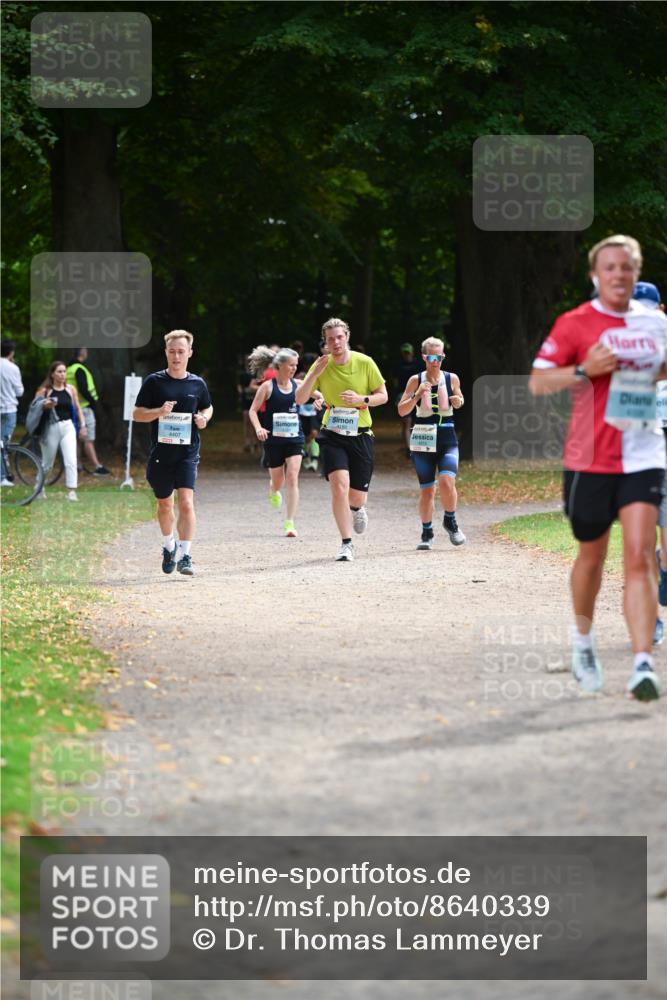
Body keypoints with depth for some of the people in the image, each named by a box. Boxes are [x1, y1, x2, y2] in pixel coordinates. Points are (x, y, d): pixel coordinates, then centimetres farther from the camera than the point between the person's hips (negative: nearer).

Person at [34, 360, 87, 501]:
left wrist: (82, 426, 10)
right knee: (47, 463, 11)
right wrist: (45, 406, -20)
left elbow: (77, 408, 13)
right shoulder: (45, 390, -3)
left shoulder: (71, 390, 5)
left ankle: (72, 492, -11)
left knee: (71, 461, -12)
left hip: (68, 427, 2)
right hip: (51, 427, -2)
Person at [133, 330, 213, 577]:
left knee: (186, 502, -17)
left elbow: (208, 407, 22)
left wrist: (204, 418, -1)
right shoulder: (154, 382, -1)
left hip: (188, 452, 0)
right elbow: (137, 413, 0)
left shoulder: (197, 384, 5)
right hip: (160, 452, 1)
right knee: (164, 504, 15)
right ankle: (169, 545, 41)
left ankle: (184, 556, -16)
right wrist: (160, 411, -18)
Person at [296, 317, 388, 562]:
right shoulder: (321, 365, -3)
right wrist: (314, 374, -22)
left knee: (357, 496, 4)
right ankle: (346, 544, -12)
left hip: (361, 435, 1)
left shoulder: (365, 363, -4)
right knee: (339, 486, -20)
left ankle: (357, 508, 45)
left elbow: (383, 395, 3)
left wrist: (362, 399, -17)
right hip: (332, 435, -1)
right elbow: (300, 399, -7)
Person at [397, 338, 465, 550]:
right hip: (423, 440, 0)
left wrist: (458, 401, -2)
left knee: (447, 481, -20)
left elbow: (459, 399, 21)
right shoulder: (415, 380, -1)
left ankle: (450, 522, 5)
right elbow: (402, 411, -4)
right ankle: (427, 533, 19)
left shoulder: (452, 379, 3)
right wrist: (417, 395, -19)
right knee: (426, 490, 3)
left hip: (447, 439, 0)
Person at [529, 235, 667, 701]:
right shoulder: (575, 324, -3)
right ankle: (583, 638, 41)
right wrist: (584, 370, -20)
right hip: (590, 459, -2)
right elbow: (537, 383, -5)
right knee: (592, 556, 13)